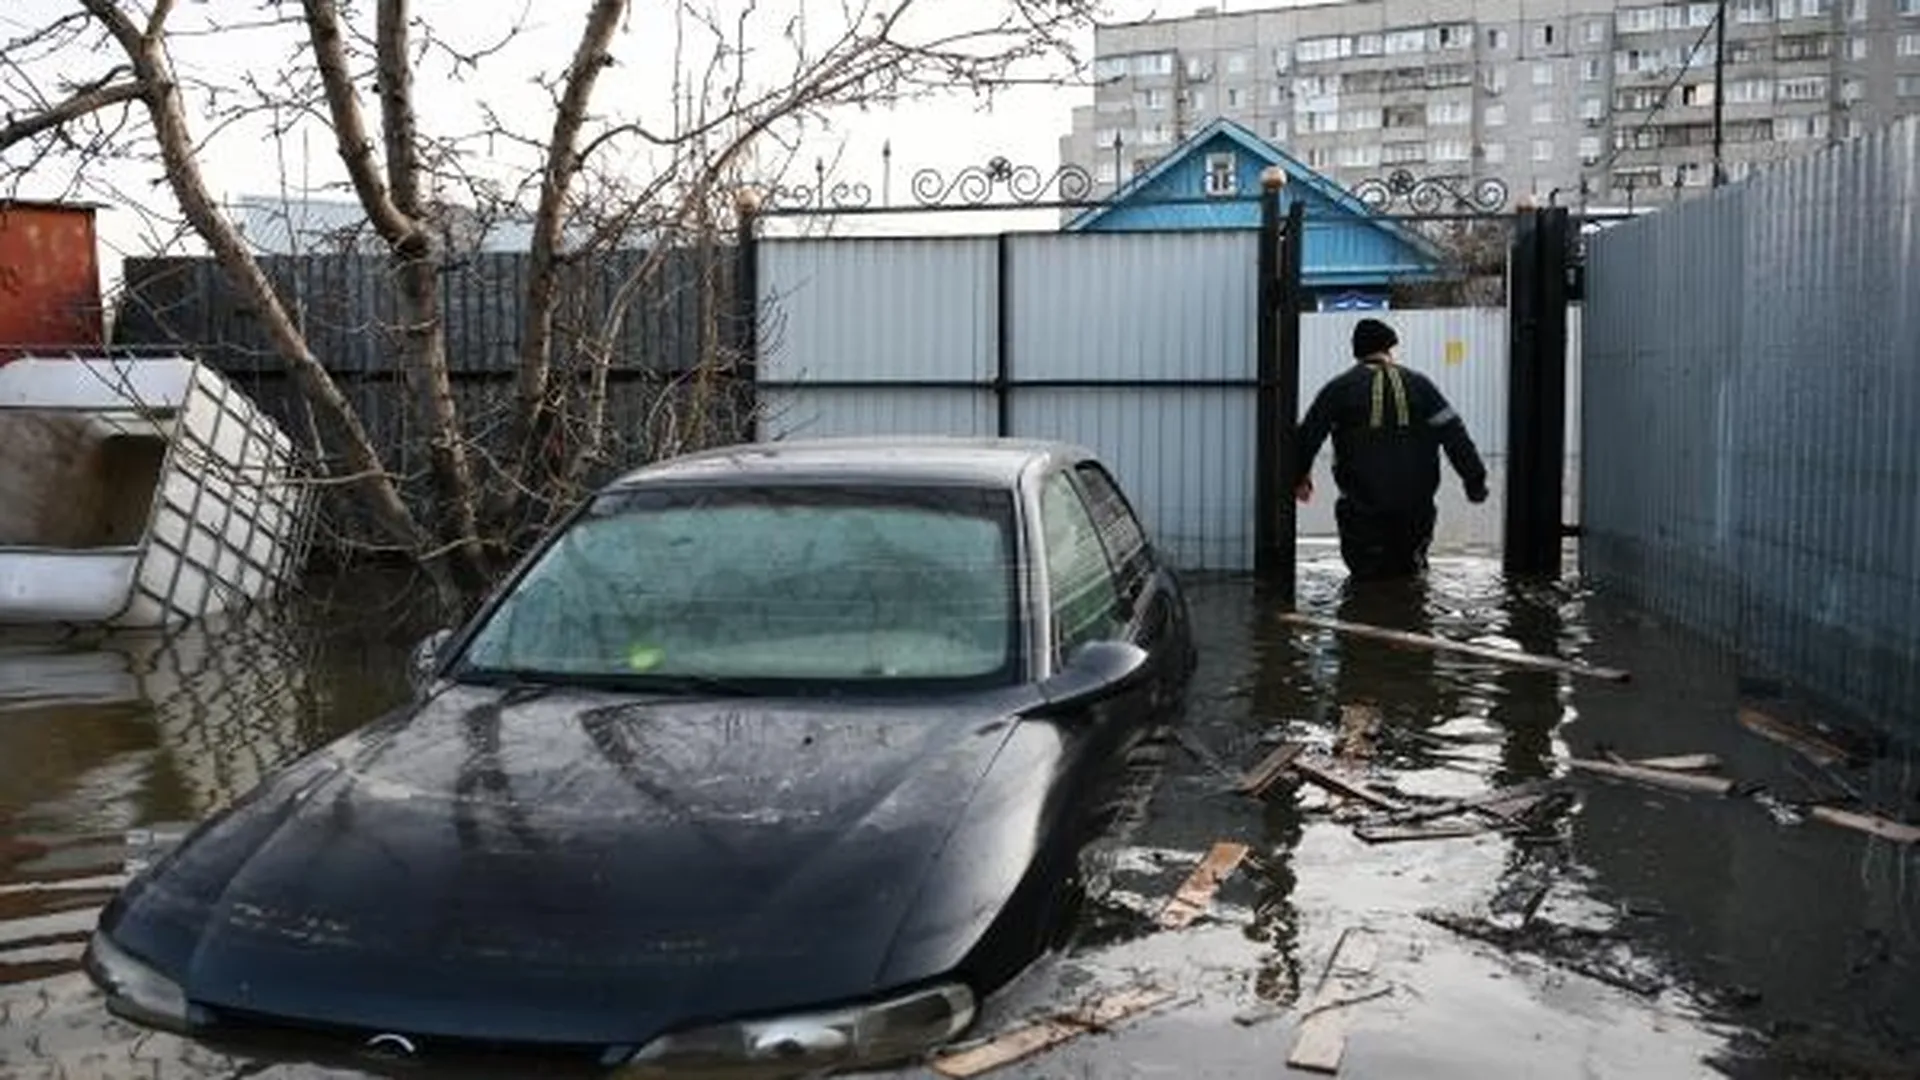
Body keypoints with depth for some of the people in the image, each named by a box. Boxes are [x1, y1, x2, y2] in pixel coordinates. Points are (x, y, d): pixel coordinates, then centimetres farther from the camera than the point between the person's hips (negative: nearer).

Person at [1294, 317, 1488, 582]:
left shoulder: (1339, 388, 3)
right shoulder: (1419, 384, 8)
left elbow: (1308, 435, 5)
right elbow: (1454, 434, 4)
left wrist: (1300, 477, 19)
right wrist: (1475, 481, 6)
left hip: (1362, 502, -2)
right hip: (1416, 502, 2)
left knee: (1367, 572, 5)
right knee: (1408, 569, 15)